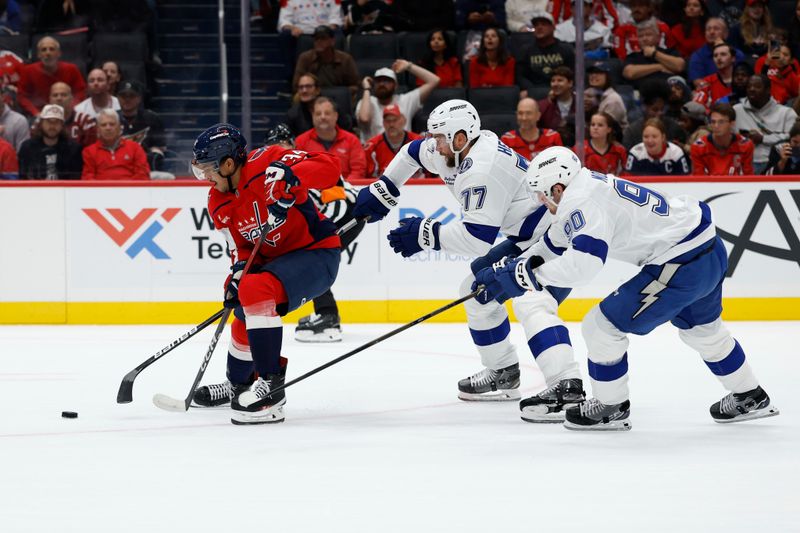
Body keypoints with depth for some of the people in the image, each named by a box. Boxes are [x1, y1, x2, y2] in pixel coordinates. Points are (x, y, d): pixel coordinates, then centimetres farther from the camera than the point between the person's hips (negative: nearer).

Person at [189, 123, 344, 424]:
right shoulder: (219, 205, 1)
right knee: (244, 313, 24)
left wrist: (290, 177, -45)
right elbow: (242, 247, 4)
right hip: (276, 258, 10)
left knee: (257, 290, -31)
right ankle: (239, 386, 52)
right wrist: (239, 272, -17)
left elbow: (328, 166, -29)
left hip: (317, 253, -10)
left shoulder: (267, 163, -22)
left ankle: (270, 386, -31)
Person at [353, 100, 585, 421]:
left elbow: (479, 238, -31)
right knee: (478, 290, 18)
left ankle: (567, 390, -42)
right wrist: (382, 191, 23)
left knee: (531, 304, -29)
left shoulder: (481, 170, -27)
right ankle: (503, 375, 29)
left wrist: (426, 234, -22)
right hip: (526, 237, 11)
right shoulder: (454, 150, 3)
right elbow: (414, 152, 24)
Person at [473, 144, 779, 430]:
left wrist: (529, 274, -21)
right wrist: (506, 270, 19)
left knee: (602, 326, -1)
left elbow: (582, 265, -32)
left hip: (681, 265, -10)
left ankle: (611, 408, 14)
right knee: (701, 329, 33)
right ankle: (750, 398, 48)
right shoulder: (589, 187, 13)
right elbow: (554, 246, 23)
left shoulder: (581, 202, -18)